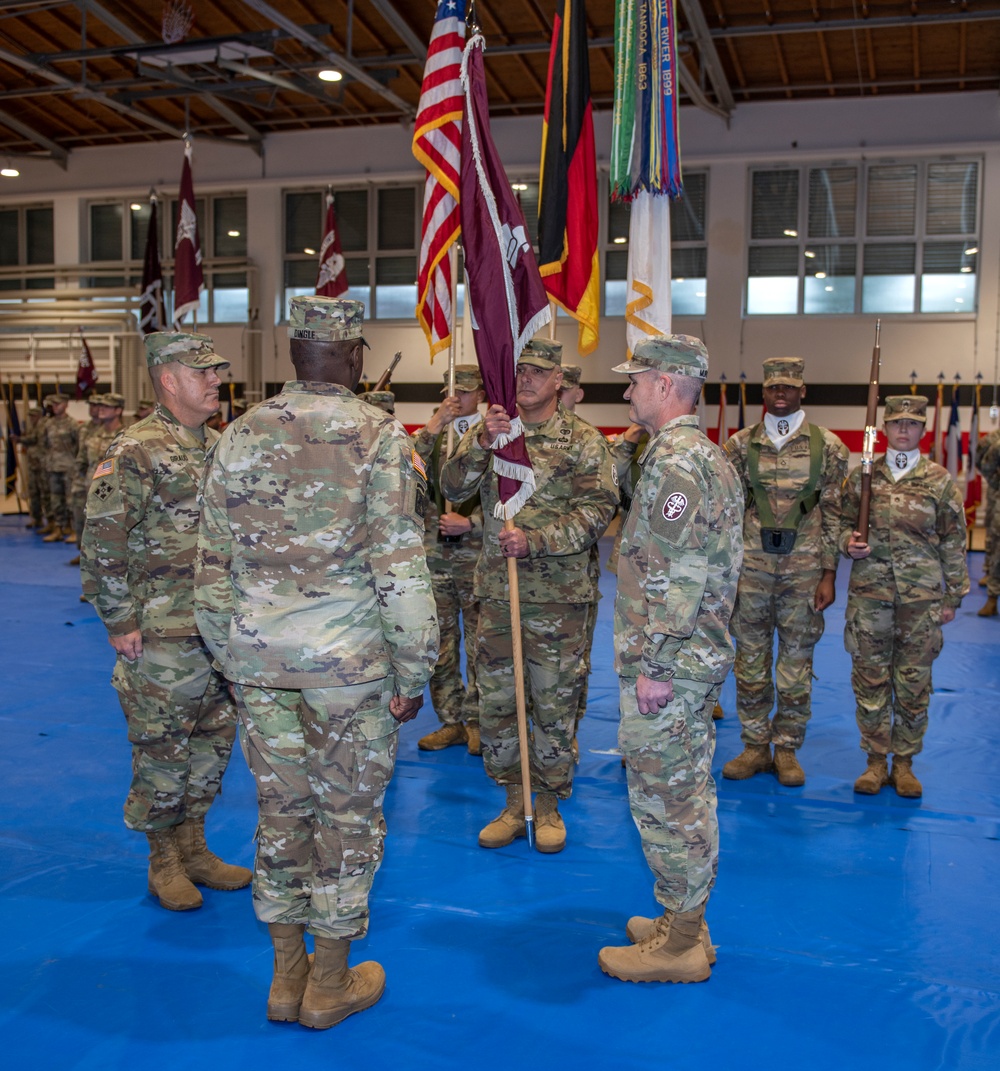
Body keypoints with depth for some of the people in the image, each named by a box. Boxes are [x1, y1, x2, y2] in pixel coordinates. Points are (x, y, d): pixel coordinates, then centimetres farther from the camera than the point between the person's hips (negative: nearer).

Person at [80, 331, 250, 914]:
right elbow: (101, 545, -14)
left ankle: (194, 847, 32)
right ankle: (164, 861, 23)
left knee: (214, 744, 15)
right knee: (164, 754, 5)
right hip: (164, 640, -7)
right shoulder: (136, 451, -12)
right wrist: (121, 624, -13)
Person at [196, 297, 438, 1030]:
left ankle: (287, 977, 29)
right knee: (350, 813, 10)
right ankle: (331, 985, 23)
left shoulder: (244, 435, 4)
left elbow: (214, 559, 7)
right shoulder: (379, 436, -9)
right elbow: (401, 568, -14)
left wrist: (231, 654, 17)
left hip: (259, 658, 5)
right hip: (348, 659, -4)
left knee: (282, 808, 16)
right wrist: (414, 671, -6)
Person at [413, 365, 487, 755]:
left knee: (480, 645, 4)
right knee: (439, 645, 9)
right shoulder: (433, 435, 11)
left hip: (478, 557, -3)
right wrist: (433, 425, -14)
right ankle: (451, 721, 21)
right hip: (435, 556, 4)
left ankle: (476, 722, 17)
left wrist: (470, 523, -15)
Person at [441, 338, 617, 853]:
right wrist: (483, 442, -22)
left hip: (559, 595, -3)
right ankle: (513, 803, 26)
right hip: (496, 592, 3)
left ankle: (549, 805, 24)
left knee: (555, 703, 6)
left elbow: (597, 510, -9)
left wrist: (535, 539, -20)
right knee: (495, 700, 9)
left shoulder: (584, 439, -1)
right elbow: (453, 488, -6)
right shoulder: (487, 432, 7)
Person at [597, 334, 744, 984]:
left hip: (668, 663, -11)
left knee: (665, 796, 0)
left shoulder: (675, 458, -18)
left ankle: (677, 945, 12)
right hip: (697, 658, 11)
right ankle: (685, 923, 31)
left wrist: (655, 664, -21)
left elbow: (679, 574, -25)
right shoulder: (707, 453, 15)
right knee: (686, 792, 17)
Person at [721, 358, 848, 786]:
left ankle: (787, 750, 21)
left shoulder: (827, 445, 1)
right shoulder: (741, 444, 4)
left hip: (804, 566, -1)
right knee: (750, 660, 8)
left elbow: (834, 514, 1)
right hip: (752, 565, 1)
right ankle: (755, 747, 21)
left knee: (796, 662, 7)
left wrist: (829, 574, -4)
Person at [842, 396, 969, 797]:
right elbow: (844, 522, 14)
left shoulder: (940, 481, 3)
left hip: (922, 596, 0)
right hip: (869, 592, 1)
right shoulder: (861, 476, 5)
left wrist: (953, 598, 4)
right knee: (870, 677, 4)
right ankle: (876, 760, 18)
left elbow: (953, 543, 6)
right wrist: (849, 543, -9)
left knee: (914, 681, 5)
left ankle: (904, 762, 19)